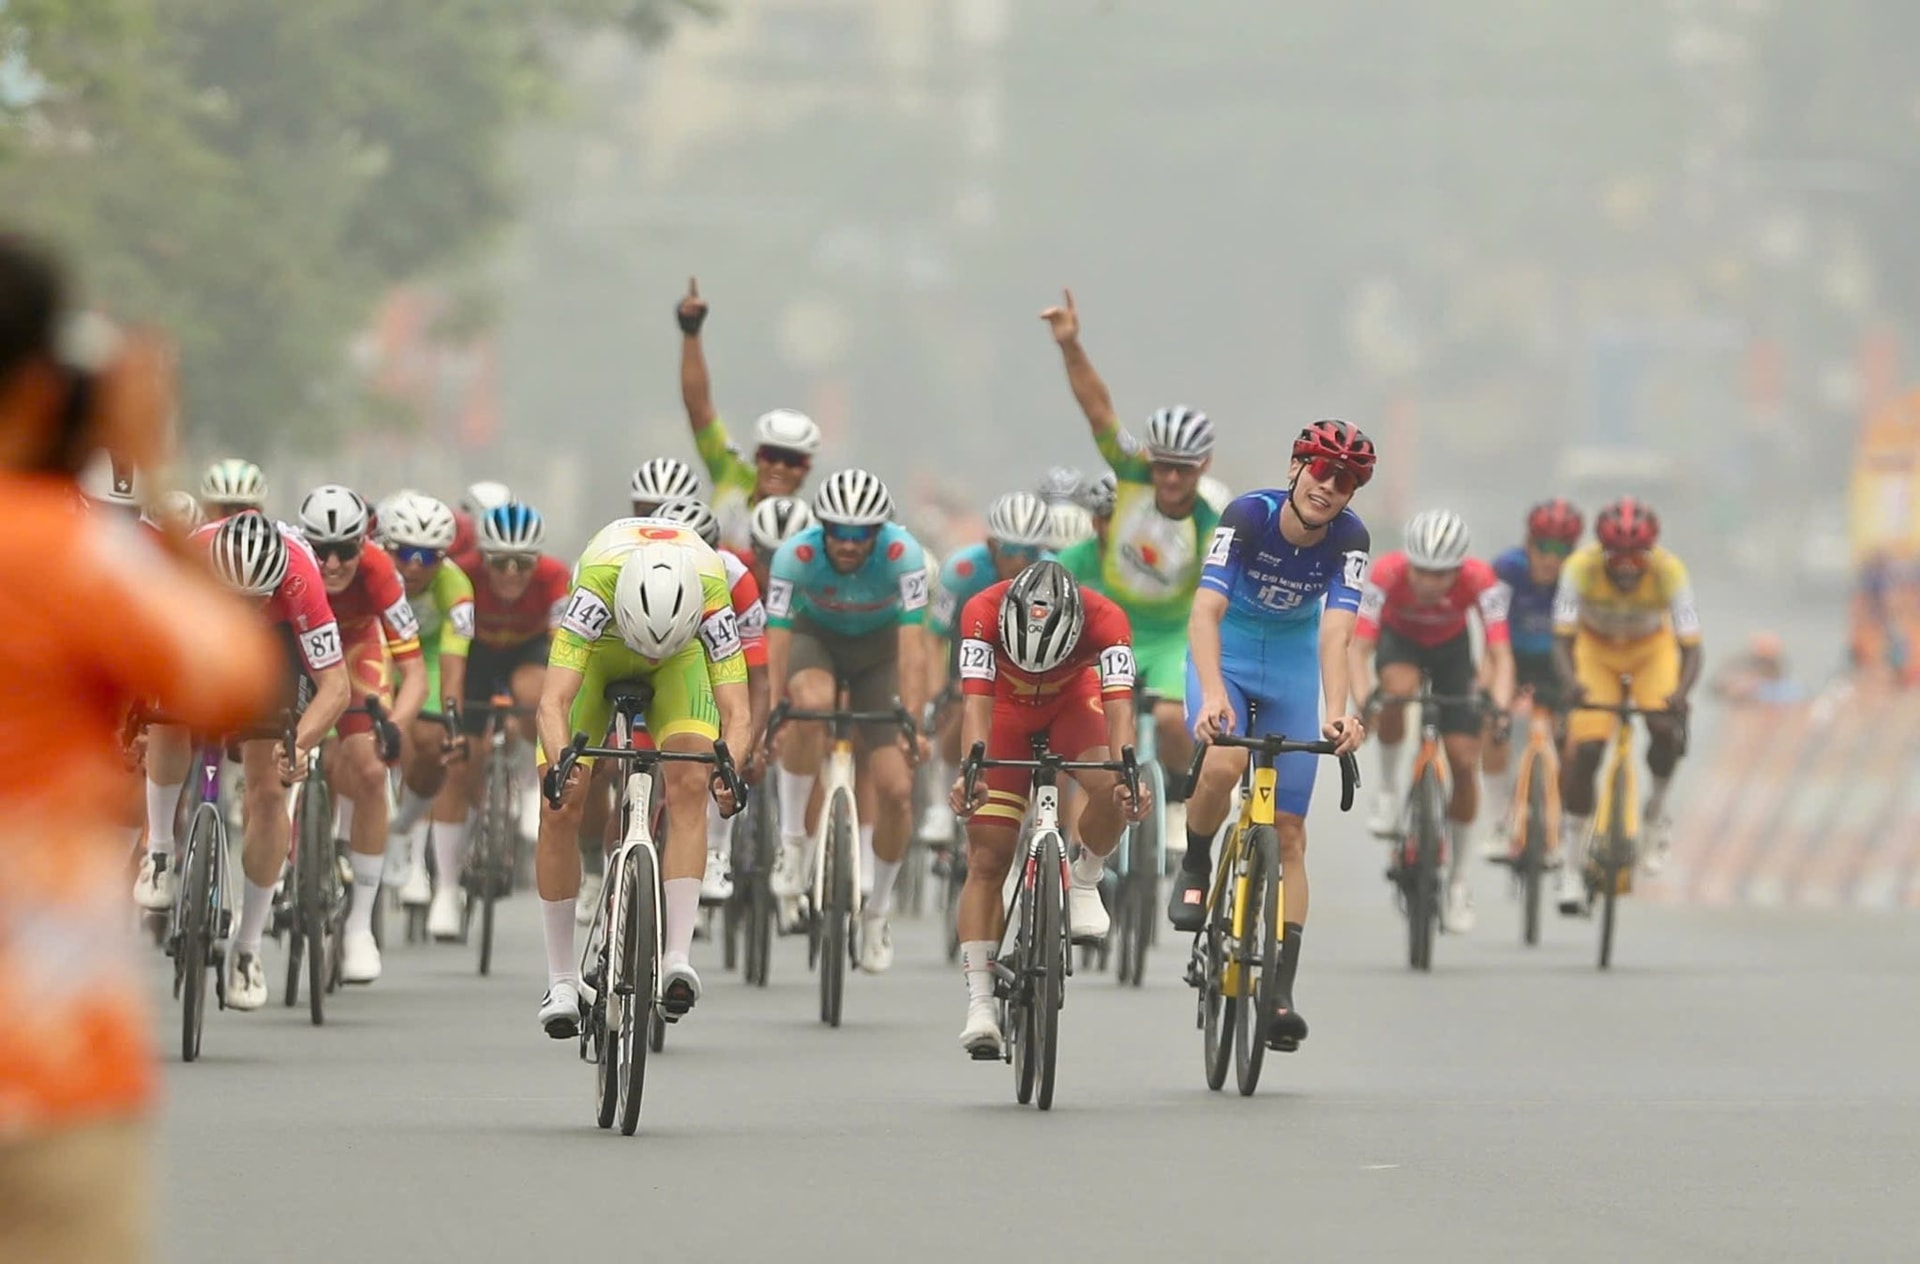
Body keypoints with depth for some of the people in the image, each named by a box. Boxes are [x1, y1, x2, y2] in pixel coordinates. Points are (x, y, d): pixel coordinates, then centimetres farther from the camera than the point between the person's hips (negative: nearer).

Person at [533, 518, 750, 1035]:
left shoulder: (711, 589, -38)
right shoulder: (598, 582, -42)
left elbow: (736, 712, -37)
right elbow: (553, 702, -45)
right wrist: (559, 765, -63)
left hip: (680, 661, 0)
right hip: (599, 655, 0)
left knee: (689, 785, -24)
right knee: (559, 808, -12)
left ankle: (678, 957, -25)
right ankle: (561, 980, 0)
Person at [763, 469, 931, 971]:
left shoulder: (903, 555, -31)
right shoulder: (795, 555, -31)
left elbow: (912, 645, -34)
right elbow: (777, 641, -31)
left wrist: (913, 725, -42)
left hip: (879, 647, 1)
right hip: (816, 637, -1)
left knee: (895, 789, -10)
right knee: (811, 703, -38)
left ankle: (877, 911, 13)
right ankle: (793, 838, -20)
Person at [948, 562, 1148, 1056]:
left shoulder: (1104, 620, -36)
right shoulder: (983, 612, -37)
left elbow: (1118, 705, -44)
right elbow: (976, 702, -44)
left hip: (1072, 703, 0)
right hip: (1007, 708, 0)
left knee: (1110, 789, -31)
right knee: (987, 861, -10)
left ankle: (1084, 884, -2)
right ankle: (980, 1004, -9)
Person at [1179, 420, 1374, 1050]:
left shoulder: (1350, 539, -19)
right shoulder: (1248, 516, -25)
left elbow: (1335, 633, -29)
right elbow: (1205, 611, -34)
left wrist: (1336, 713, -46)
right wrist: (1213, 695, -50)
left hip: (1292, 667, 2)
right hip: (1226, 655, -2)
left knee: (1287, 833, -1)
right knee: (1223, 763, -33)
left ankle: (1280, 992, 0)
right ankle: (1195, 866, -3)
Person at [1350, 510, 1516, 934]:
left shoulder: (1479, 580, -34)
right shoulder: (1387, 574, -36)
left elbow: (1500, 653, -38)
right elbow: (1359, 648, -40)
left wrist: (1501, 707, -55)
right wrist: (1362, 702, -57)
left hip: (1450, 648, 1)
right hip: (1399, 640, -1)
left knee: (1465, 762, -8)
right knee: (1398, 689, -37)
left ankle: (1458, 878, 10)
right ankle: (1388, 791, -13)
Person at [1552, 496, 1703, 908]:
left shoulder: (1670, 573, -30)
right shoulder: (1581, 568, -31)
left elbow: (1691, 647, -33)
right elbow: (1562, 640, -33)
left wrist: (1680, 693, -53)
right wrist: (1570, 683, -54)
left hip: (1652, 647, 0)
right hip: (1596, 647, 0)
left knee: (1667, 729, -27)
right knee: (1584, 748, -16)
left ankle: (1656, 812, 2)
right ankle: (1571, 864, -4)